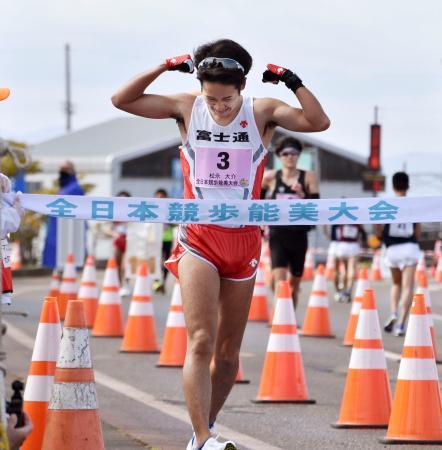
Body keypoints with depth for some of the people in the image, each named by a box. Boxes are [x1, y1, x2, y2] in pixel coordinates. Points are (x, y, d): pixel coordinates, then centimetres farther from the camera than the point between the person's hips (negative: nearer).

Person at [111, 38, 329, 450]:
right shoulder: (187, 108, 1)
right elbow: (121, 100, 0)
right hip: (198, 238, -2)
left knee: (229, 350, 8)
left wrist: (292, 81, -17)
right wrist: (165, 67, -8)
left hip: (243, 241, 2)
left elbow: (319, 122, -11)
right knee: (201, 342, -17)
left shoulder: (262, 112, 0)